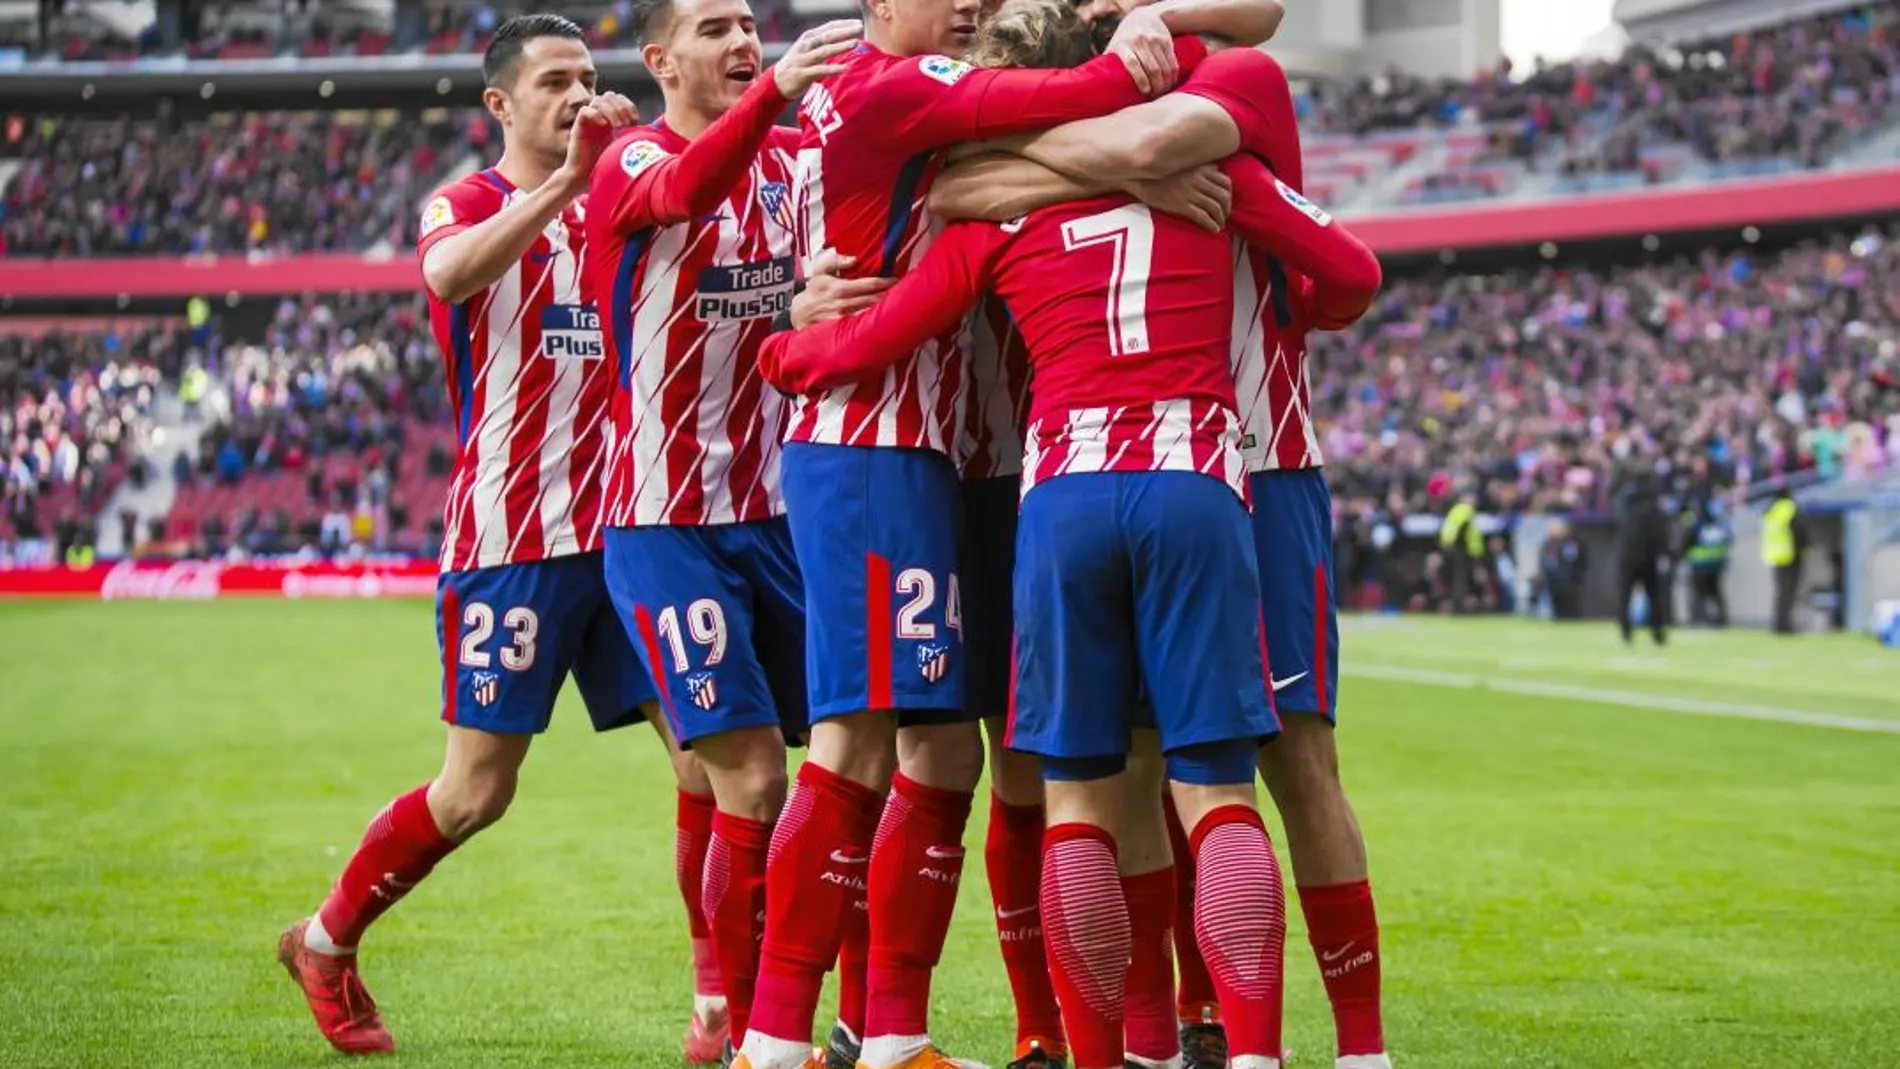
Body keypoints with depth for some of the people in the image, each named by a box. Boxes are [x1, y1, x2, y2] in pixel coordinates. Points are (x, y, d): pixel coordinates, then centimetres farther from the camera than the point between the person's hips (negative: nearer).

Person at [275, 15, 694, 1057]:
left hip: (618, 528, 5)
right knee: (477, 791, -2)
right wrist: (566, 178, -36)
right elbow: (449, 273, -26)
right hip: (509, 534, -5)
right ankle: (325, 943, 21)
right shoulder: (464, 203, -2)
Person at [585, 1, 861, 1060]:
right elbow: (684, 192, -32)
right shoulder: (632, 161, -9)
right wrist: (773, 90, -50)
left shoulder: (795, 157, 9)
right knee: (754, 777, -9)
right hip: (669, 524, -5)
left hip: (781, 512, 5)